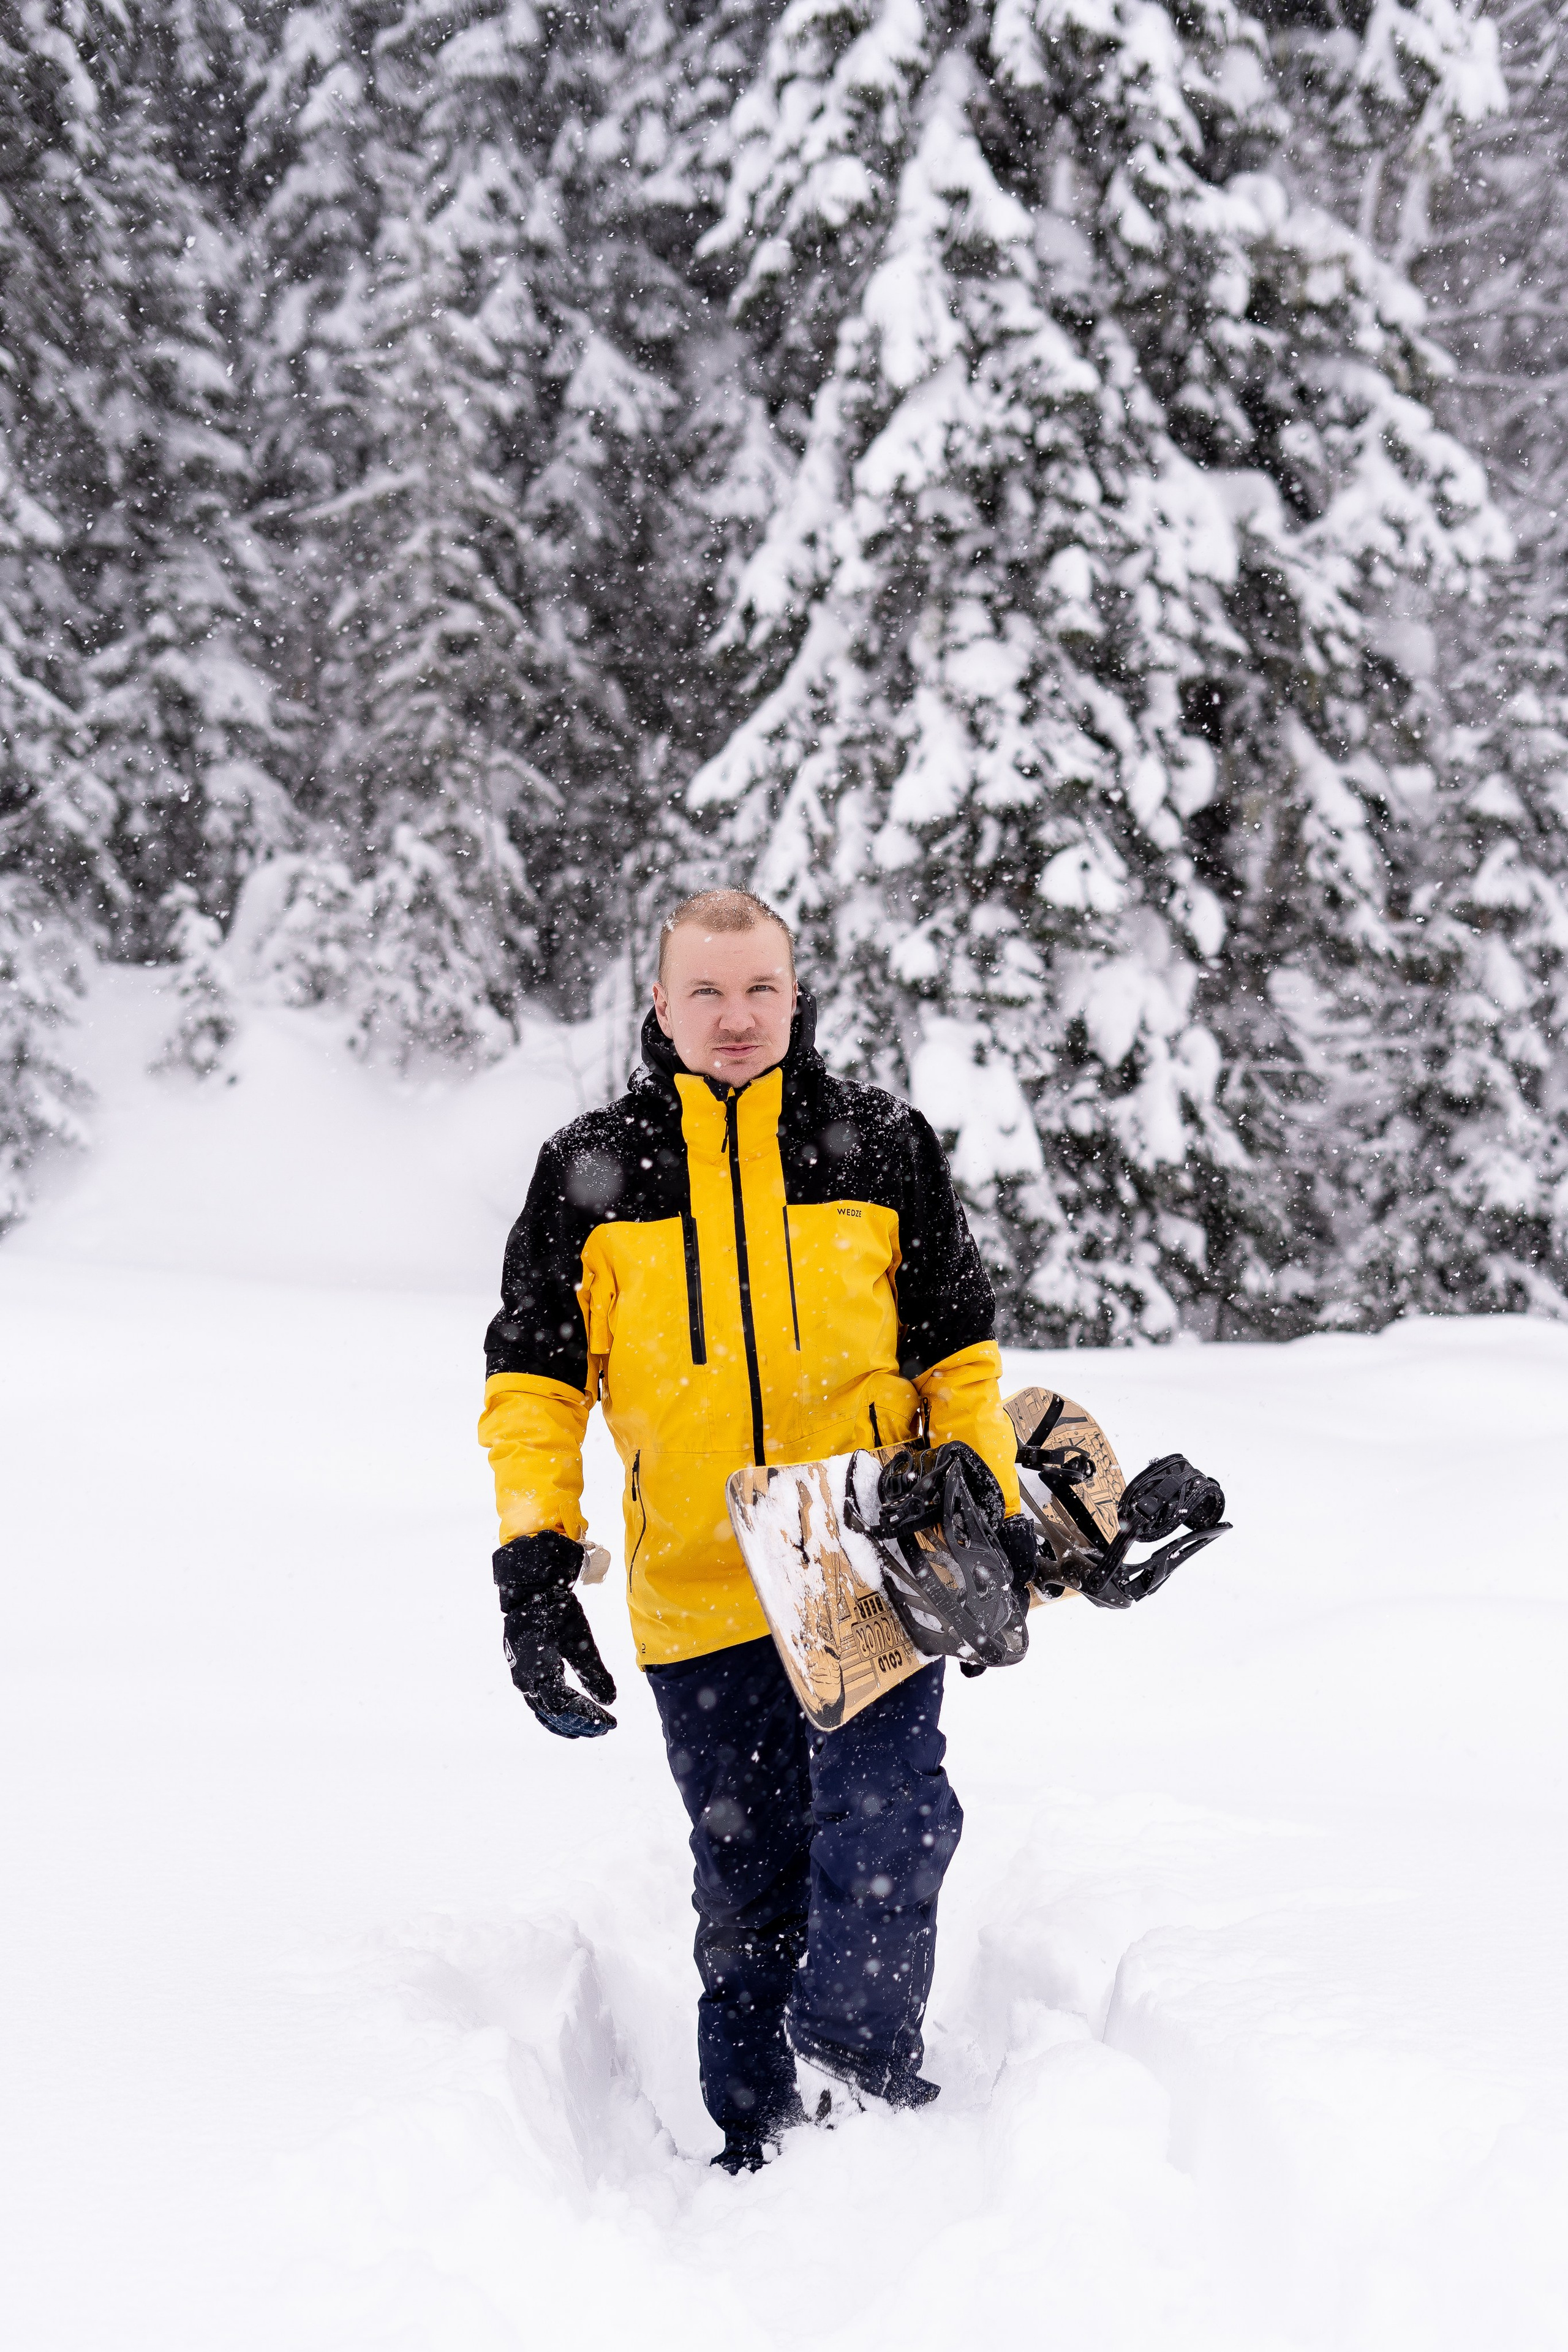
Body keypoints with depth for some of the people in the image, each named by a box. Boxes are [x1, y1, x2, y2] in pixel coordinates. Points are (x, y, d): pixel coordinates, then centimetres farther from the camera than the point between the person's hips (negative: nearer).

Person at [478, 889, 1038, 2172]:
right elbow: (535, 1378, 7)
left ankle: (858, 2041, -5)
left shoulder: (880, 1143, 6)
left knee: (885, 1814, -19)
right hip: (699, 1589, 1)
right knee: (748, 1872, 7)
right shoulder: (591, 1170, 5)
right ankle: (760, 2141, 17)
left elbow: (958, 1346, 13)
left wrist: (993, 1518, 7)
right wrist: (534, 1563, -3)